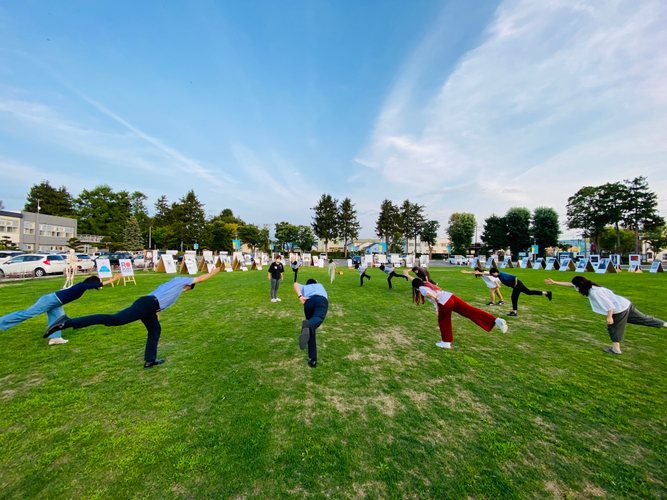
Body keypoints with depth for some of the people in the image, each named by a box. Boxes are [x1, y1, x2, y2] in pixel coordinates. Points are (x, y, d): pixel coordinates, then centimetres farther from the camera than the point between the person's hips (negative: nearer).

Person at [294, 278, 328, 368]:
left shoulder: (304, 287, 40)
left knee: (311, 326, 11)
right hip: (322, 299, 0)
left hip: (309, 301, 1)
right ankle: (308, 326, -64)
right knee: (318, 318, -28)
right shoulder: (320, 285, 47)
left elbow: (296, 284, 16)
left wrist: (300, 297, 4)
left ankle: (312, 359, 5)